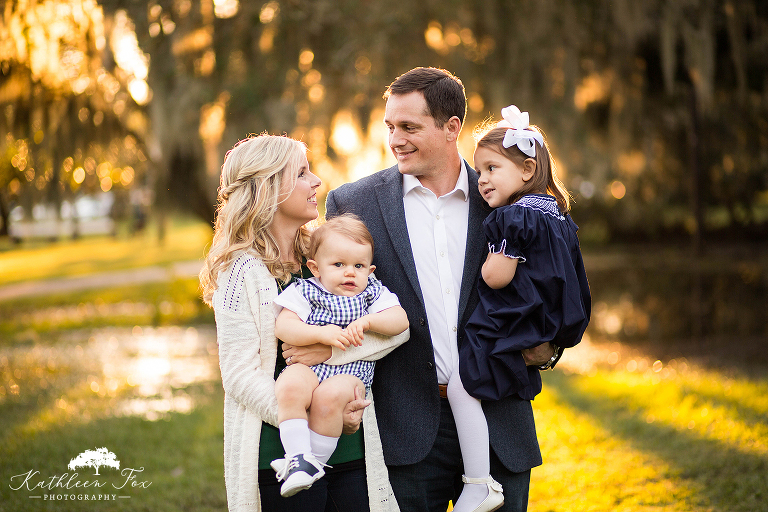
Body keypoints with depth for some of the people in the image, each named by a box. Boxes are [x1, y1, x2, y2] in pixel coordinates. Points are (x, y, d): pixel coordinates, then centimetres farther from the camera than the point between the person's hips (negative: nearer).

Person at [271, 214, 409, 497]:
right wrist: (321, 333, -16)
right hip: (307, 366, 1)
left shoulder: (373, 292, 15)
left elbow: (400, 320, 3)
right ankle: (300, 458, -30)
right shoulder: (304, 291, 10)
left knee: (329, 396, -34)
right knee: (289, 387, -34)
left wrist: (367, 321, -12)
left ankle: (316, 460, -19)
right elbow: (283, 327, -3)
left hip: (351, 371, 0)